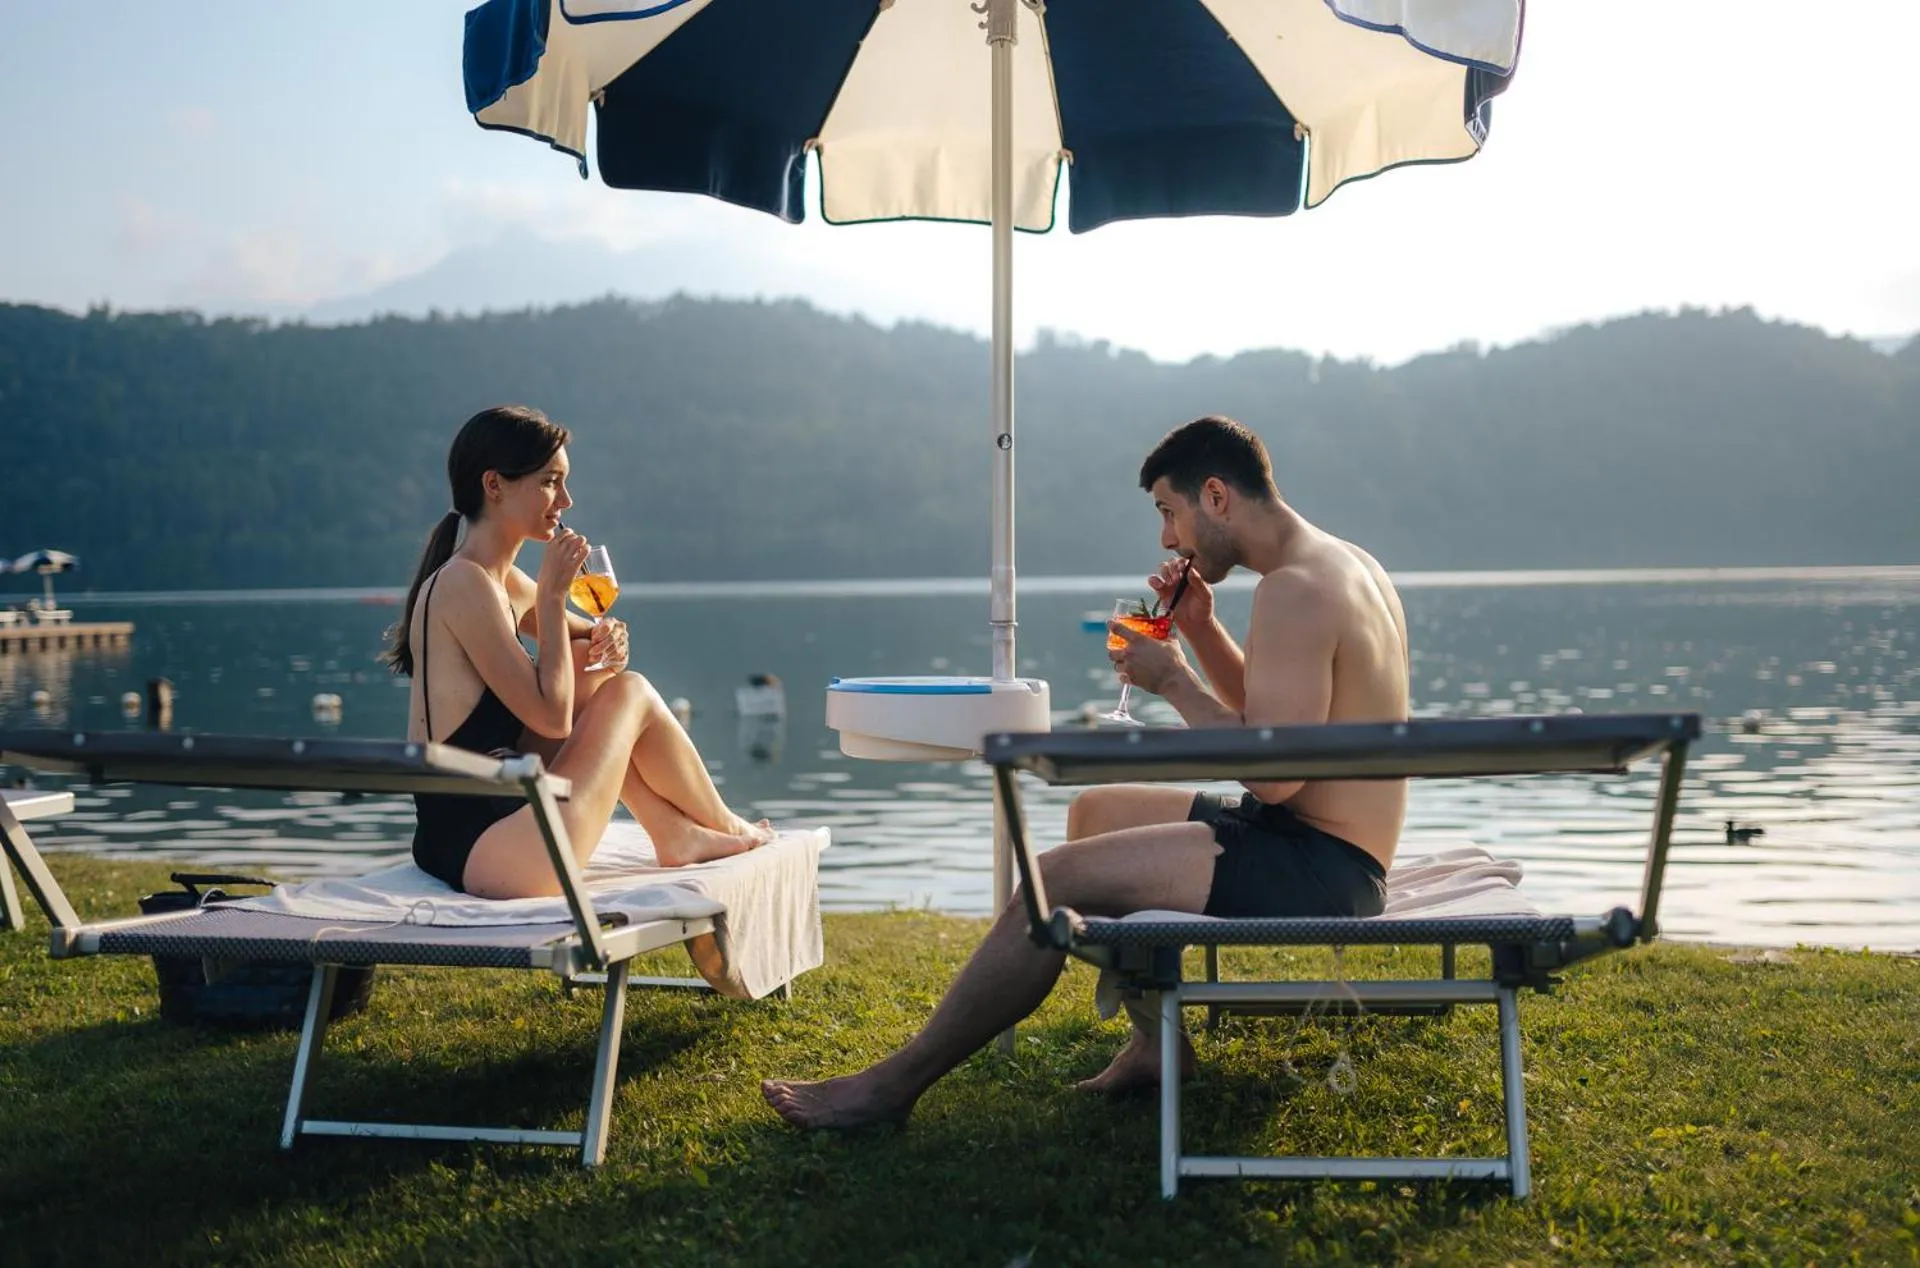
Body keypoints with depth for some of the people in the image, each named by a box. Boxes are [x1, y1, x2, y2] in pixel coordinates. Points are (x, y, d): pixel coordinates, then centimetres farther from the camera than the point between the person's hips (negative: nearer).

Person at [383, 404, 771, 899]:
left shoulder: (502, 582, 13)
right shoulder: (465, 584, -16)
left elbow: (584, 637, 30)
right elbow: (551, 717, -17)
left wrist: (607, 636, 5)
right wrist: (553, 593, -12)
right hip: (488, 854, -10)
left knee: (584, 663, 17)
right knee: (631, 695, 2)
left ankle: (676, 832, 20)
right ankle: (726, 827, 25)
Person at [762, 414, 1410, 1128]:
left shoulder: (1297, 589, -20)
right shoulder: (1341, 563, 14)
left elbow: (1273, 773, -27)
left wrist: (1174, 680, -15)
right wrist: (1200, 629, 8)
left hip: (1316, 868, -11)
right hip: (1315, 846, 11)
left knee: (1057, 878, -18)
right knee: (1094, 812, 23)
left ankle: (894, 1085, -8)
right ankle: (1156, 1041, 15)